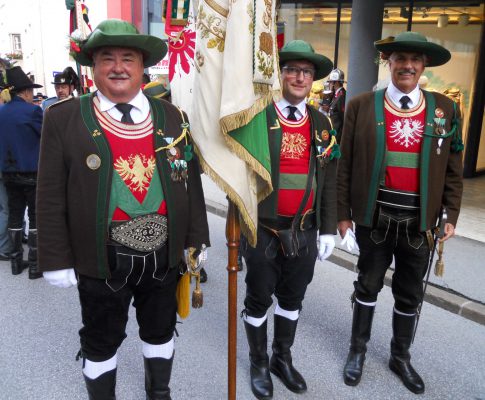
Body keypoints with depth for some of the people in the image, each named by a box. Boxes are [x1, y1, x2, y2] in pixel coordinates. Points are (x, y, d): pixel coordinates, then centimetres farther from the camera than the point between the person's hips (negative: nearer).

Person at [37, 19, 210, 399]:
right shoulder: (64, 118, -6)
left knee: (160, 331, 22)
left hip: (164, 254, 3)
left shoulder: (172, 117, 2)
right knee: (101, 341, 17)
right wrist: (57, 259, -6)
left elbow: (190, 183, 6)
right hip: (101, 260, -3)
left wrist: (195, 240, 5)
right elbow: (51, 196, -5)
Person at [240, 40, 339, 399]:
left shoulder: (323, 123, 5)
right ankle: (259, 363, 35)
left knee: (293, 297, 18)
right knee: (259, 299, 12)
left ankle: (282, 358, 41)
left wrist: (328, 230, 5)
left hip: (305, 231, 4)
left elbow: (328, 181, 7)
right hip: (262, 229, -4)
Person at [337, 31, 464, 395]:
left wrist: (451, 215, 2)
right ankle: (358, 349, 34)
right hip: (375, 217, -2)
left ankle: (401, 356, 36)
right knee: (368, 285, 14)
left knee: (410, 293, 15)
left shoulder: (445, 109, 3)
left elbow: (452, 170, 6)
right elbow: (346, 165, -2)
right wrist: (344, 213, -2)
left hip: (420, 220, 2)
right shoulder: (361, 106, -3)